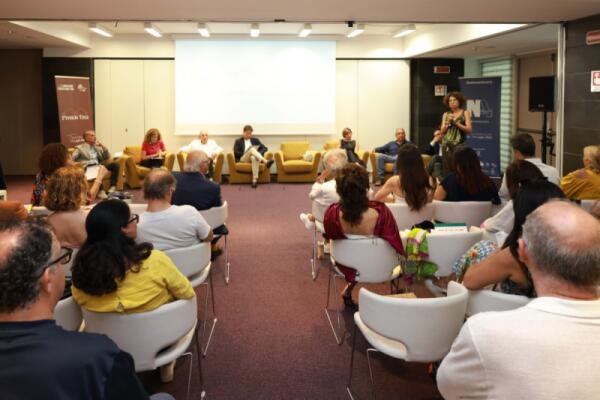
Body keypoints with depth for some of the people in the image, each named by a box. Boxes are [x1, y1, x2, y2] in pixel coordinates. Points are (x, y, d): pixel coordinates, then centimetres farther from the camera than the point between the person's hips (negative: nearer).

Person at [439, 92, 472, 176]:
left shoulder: (465, 113, 6)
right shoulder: (446, 115, 14)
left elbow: (469, 130, -4)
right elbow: (442, 132, 11)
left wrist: (456, 123, -10)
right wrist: (447, 123, -6)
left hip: (459, 145, -3)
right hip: (446, 145, 3)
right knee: (447, 172, -1)